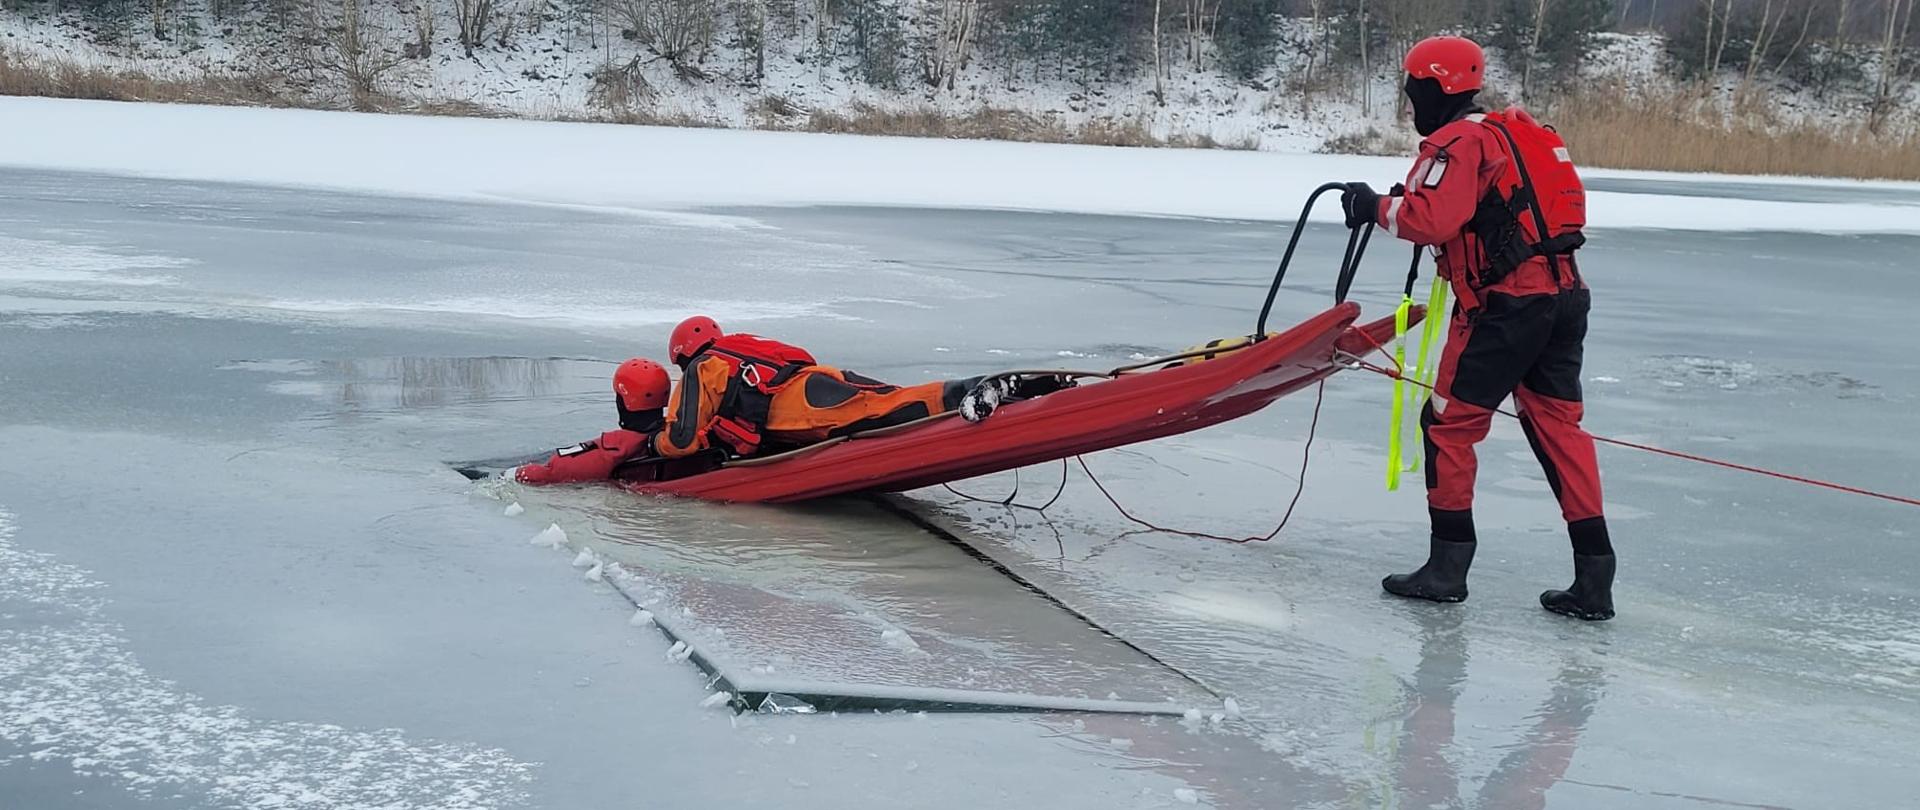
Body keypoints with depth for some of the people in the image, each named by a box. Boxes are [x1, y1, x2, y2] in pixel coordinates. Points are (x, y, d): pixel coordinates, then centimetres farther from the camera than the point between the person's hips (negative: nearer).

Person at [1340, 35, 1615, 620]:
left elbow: (1432, 219, -23)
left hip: (1506, 304, -9)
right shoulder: (1515, 134, 21)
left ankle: (1448, 565, 8)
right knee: (1559, 427, 9)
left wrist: (1377, 206, -7)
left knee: (1449, 424, 3)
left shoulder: (1457, 142, -9)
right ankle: (1593, 580, 6)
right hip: (1564, 297, 9)